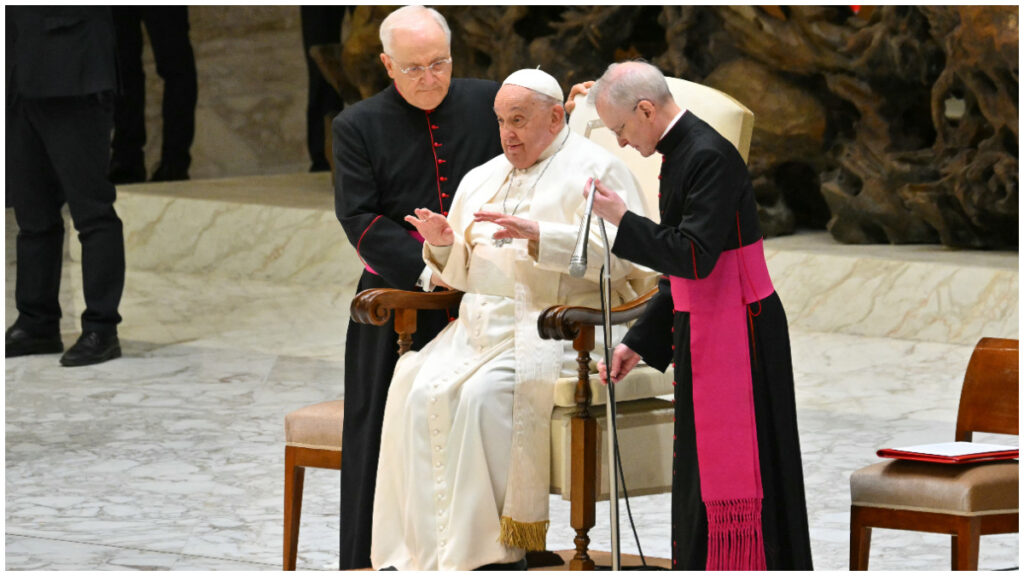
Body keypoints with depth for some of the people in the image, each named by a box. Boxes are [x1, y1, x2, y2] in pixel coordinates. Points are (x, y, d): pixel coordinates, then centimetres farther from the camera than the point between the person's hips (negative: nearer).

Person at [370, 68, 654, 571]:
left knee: (485, 395, -32)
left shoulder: (594, 170, 1)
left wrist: (538, 236, -22)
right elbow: (462, 275, 25)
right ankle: (428, 549, -23)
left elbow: (620, 253, -13)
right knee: (418, 388, -21)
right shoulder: (481, 180, 23)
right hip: (481, 326, 7)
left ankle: (499, 551, -25)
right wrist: (443, 246, 2)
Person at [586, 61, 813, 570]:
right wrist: (640, 341, 18)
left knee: (729, 479, -7)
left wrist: (621, 219, -18)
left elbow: (694, 257, -25)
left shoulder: (709, 157, -18)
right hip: (704, 331, 10)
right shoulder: (679, 154, 13)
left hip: (737, 334, -10)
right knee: (703, 475, 13)